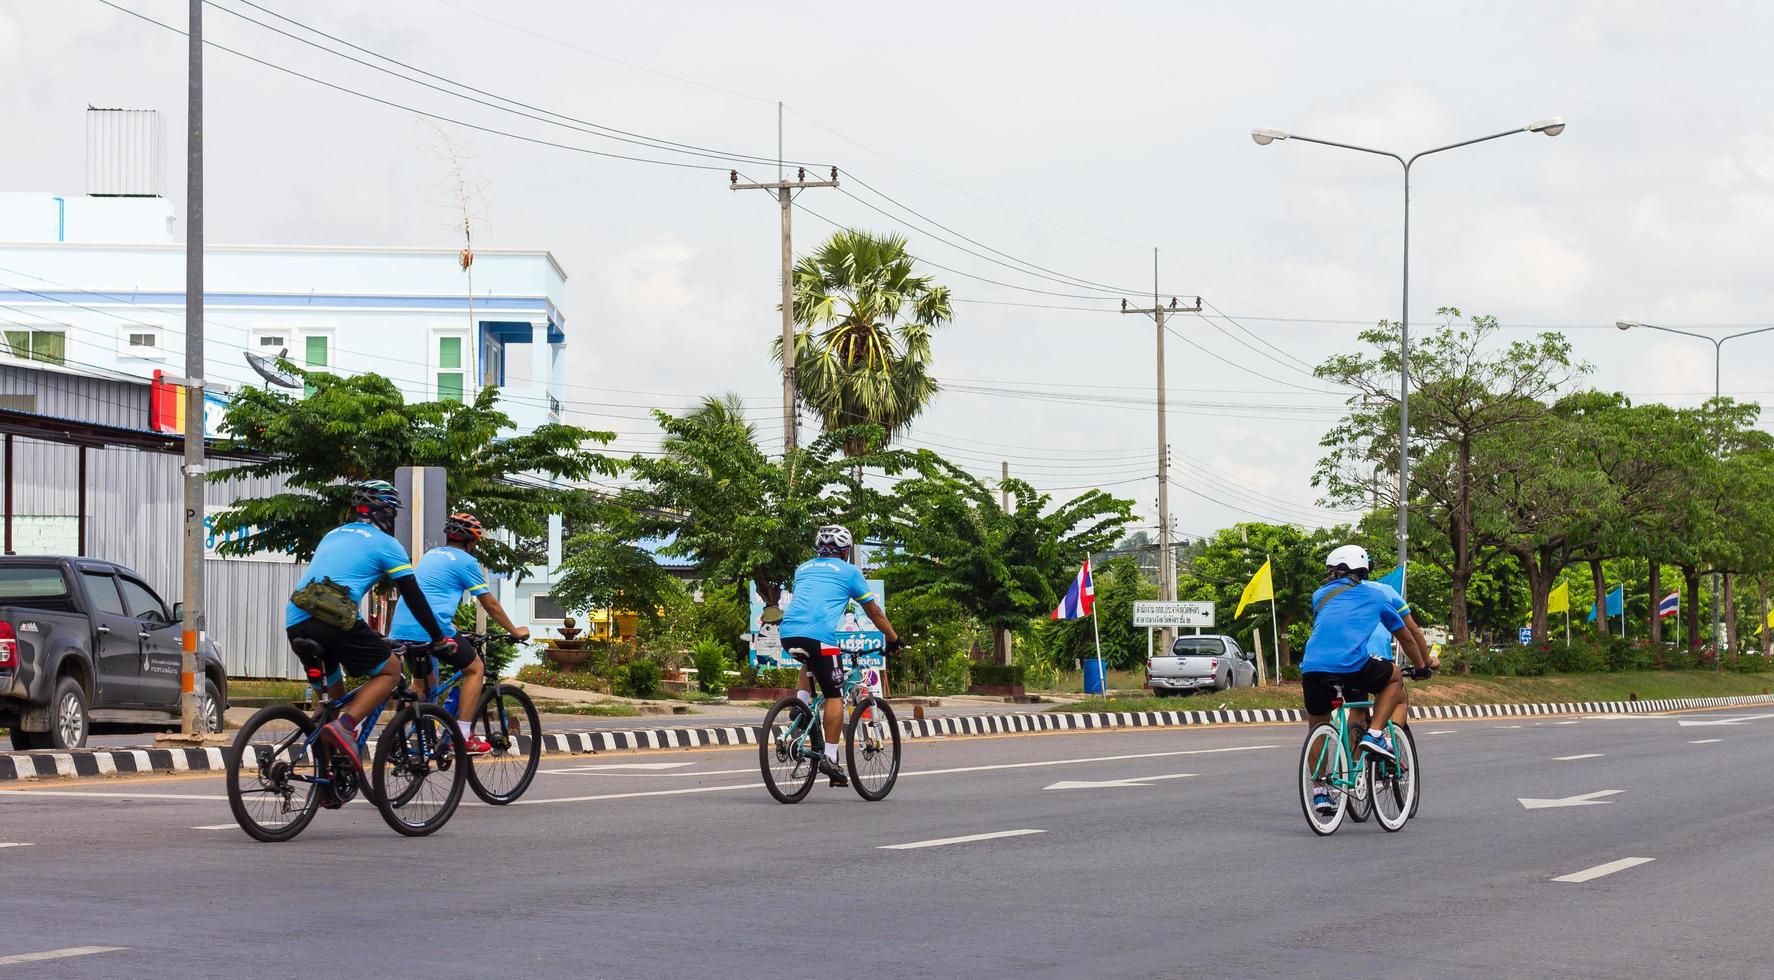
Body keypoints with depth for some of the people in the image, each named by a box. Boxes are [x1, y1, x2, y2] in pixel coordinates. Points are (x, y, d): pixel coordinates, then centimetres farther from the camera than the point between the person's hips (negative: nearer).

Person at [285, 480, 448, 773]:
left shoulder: (333, 535, 30)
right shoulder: (385, 543, 9)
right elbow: (414, 596, 8)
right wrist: (438, 638, 18)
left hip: (295, 623, 7)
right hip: (334, 621, -7)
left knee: (332, 693, 23)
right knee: (390, 670, 10)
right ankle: (344, 727, -13)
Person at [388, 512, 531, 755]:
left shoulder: (431, 555, 25)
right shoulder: (466, 561, 2)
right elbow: (490, 603, 6)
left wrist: (451, 627, 50)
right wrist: (514, 631, 18)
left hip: (400, 629, 7)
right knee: (475, 669, 9)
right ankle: (463, 737, 1)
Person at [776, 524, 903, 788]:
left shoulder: (803, 568, 28)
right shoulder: (849, 571, 15)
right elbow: (873, 611, 21)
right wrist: (894, 639, 33)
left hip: (788, 634, 5)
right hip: (820, 635, -5)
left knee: (810, 662, 37)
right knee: (835, 696, 4)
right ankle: (830, 758, -3)